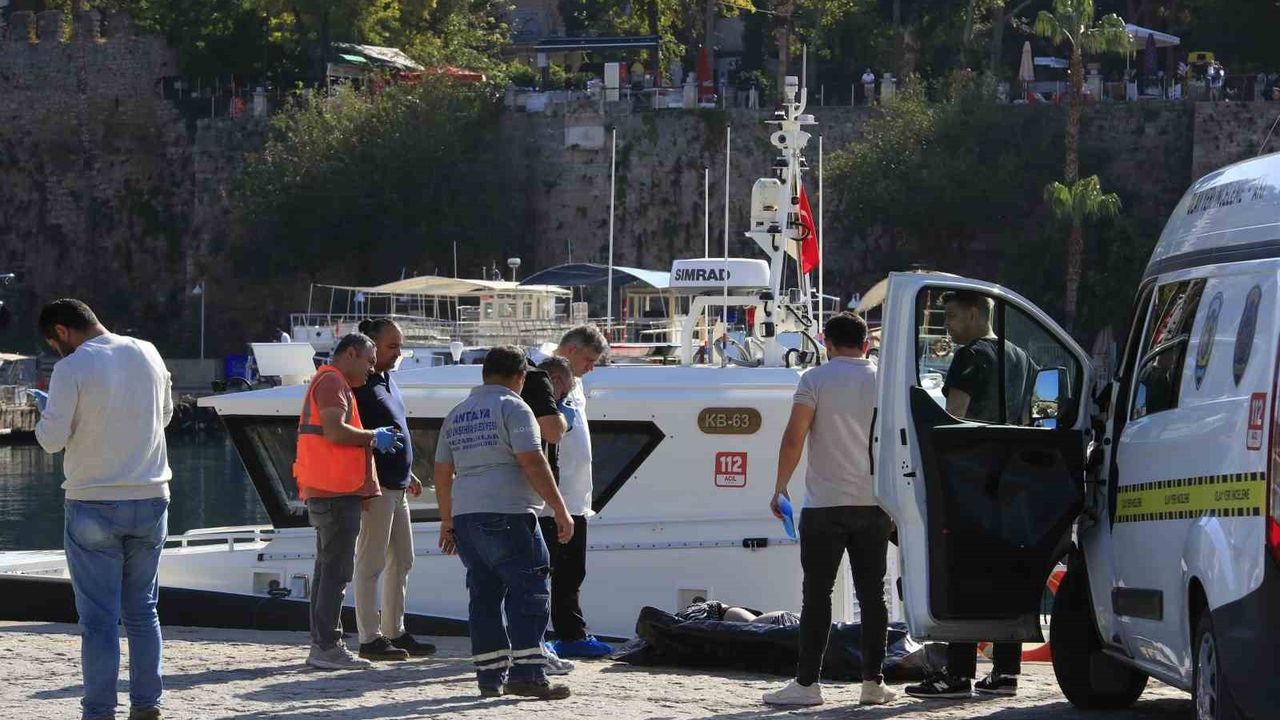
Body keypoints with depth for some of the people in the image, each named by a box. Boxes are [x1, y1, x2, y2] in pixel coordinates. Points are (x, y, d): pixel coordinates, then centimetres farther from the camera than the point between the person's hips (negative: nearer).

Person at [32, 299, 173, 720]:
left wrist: (45, 408, 6)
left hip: (93, 506, -5)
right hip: (150, 499, 5)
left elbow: (52, 439, -13)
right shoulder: (147, 354, 4)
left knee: (98, 617, 0)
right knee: (142, 610, 14)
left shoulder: (71, 369, -13)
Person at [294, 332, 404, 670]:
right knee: (336, 570, -10)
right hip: (337, 491, -11)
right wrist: (373, 437, -9)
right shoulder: (333, 382, -10)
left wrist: (371, 440, 16)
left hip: (327, 491, 11)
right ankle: (328, 646, -12)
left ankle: (321, 645, 14)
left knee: (327, 567, 12)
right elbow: (334, 431, -21)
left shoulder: (328, 382, 24)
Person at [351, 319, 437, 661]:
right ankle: (370, 639, -4)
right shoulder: (361, 385, -13)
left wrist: (407, 474, 25)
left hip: (396, 487, 10)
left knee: (401, 562, 13)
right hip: (376, 489, -10)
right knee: (371, 563, -6)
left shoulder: (388, 382, 17)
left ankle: (394, 632, 20)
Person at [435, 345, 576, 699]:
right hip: (506, 515, -7)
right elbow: (533, 462, -12)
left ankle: (490, 677, 9)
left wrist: (447, 521, 28)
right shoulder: (513, 408, -4)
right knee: (528, 591, -7)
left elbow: (442, 472, 21)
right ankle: (527, 674, -15)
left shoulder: (456, 415, 19)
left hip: (464, 514, 7)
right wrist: (560, 509, -11)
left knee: (484, 595, 11)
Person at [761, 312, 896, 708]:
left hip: (826, 504, -3)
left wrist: (781, 487, -1)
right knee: (872, 594, 8)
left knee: (817, 594, -2)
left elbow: (793, 438, -11)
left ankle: (807, 683, -5)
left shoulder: (816, 379, -3)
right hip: (873, 504, 4)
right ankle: (873, 682, 7)